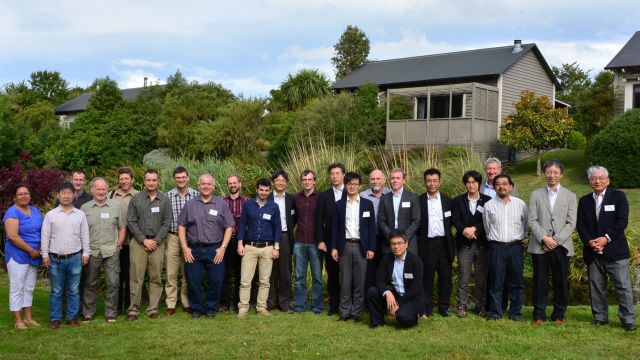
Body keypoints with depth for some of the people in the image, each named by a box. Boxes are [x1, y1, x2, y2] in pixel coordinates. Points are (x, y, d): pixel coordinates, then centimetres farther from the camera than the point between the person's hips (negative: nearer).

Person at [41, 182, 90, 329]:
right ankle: (55, 318, 17)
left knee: (74, 290, 7)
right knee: (56, 291, 7)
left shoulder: (80, 214, 5)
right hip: (56, 259, -1)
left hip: (75, 258, 1)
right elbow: (45, 236, 3)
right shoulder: (50, 215, 2)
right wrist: (45, 254, -2)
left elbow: (84, 235, 7)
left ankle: (72, 317, 17)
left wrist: (85, 253, 3)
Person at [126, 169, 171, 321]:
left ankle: (153, 309, 10)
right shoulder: (136, 199, 4)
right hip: (139, 243, -1)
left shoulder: (165, 200, 5)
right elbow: (131, 221, 0)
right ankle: (133, 309, 5)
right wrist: (143, 240, -7)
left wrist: (156, 240, -7)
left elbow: (166, 223, 2)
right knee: (136, 277, -1)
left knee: (156, 278, 3)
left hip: (157, 243, 1)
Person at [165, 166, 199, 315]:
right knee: (171, 274, 2)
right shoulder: (168, 196, 2)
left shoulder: (196, 195, 2)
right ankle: (170, 305, 10)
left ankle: (187, 303, 21)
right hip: (172, 238, 0)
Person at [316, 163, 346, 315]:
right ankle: (334, 305, 15)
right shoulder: (324, 196, 8)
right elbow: (319, 220, 5)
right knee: (332, 275, 6)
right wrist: (320, 241, -3)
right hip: (330, 242, 2)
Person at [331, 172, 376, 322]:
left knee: (359, 282, 2)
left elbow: (371, 227, 3)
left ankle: (357, 313, 11)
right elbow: (335, 227, 6)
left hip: (361, 246, 0)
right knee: (345, 282, 4)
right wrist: (334, 247, 0)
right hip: (345, 246, 1)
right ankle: (345, 312, 12)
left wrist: (371, 248, -3)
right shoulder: (339, 204, 7)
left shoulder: (367, 204, 5)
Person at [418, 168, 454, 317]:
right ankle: (427, 307, 14)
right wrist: (418, 242, -4)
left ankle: (444, 307, 17)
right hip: (427, 244, -2)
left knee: (446, 276, 5)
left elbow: (451, 222, 8)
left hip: (444, 243, 2)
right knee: (427, 277, 4)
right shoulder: (419, 201, 1)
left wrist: (450, 242, 0)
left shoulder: (447, 201, 7)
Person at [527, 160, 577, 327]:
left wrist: (556, 240, -11)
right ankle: (539, 314, 14)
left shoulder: (570, 196, 8)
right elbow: (532, 220, 1)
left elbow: (571, 223, 0)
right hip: (540, 246, 0)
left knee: (561, 282, 5)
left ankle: (559, 314, 19)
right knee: (540, 281, 3)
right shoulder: (536, 194, 7)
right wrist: (544, 238, -12)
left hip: (562, 246, 0)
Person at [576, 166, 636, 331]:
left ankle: (628, 320, 5)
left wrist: (606, 238, -16)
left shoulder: (618, 196, 2)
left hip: (615, 250, -3)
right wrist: (589, 241, -10)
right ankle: (600, 317, 17)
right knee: (596, 287, 7)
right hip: (593, 252, 3)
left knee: (623, 286, -2)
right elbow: (580, 225, 6)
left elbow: (622, 221, -7)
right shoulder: (584, 201, 12)